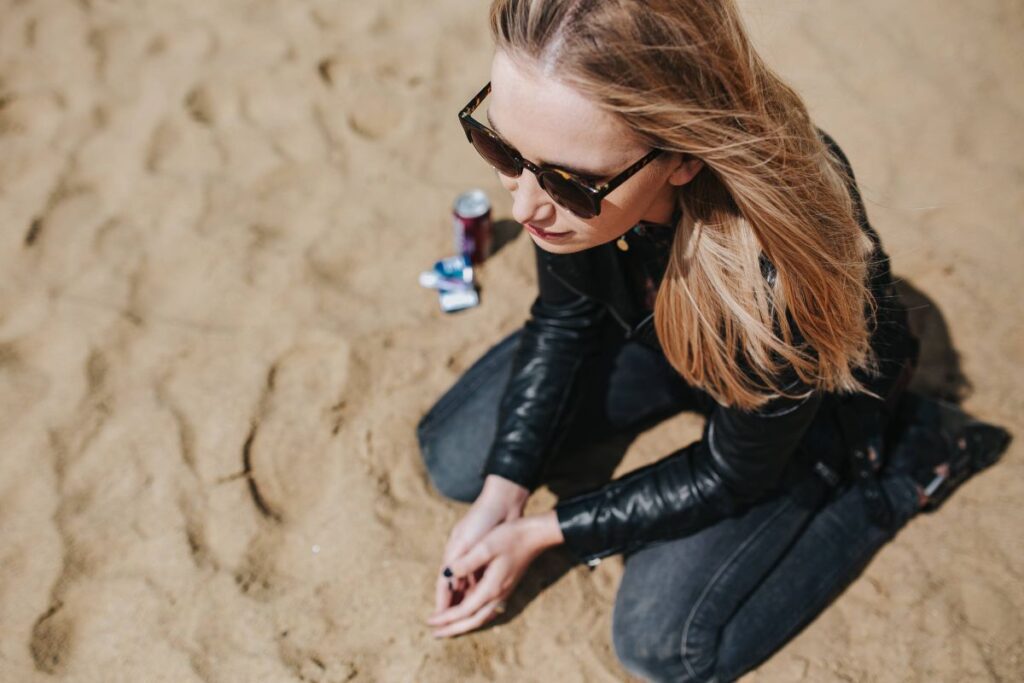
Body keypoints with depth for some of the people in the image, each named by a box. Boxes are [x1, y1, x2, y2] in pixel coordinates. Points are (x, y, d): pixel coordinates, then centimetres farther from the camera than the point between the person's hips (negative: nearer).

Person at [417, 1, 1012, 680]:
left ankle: (913, 454, 4)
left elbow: (729, 476, -23)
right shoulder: (572, 150, -29)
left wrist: (541, 532, -18)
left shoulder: (781, 275, -44)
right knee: (453, 457, -1)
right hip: (661, 334, 5)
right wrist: (504, 494, -16)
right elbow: (564, 318, -9)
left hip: (818, 393, -4)